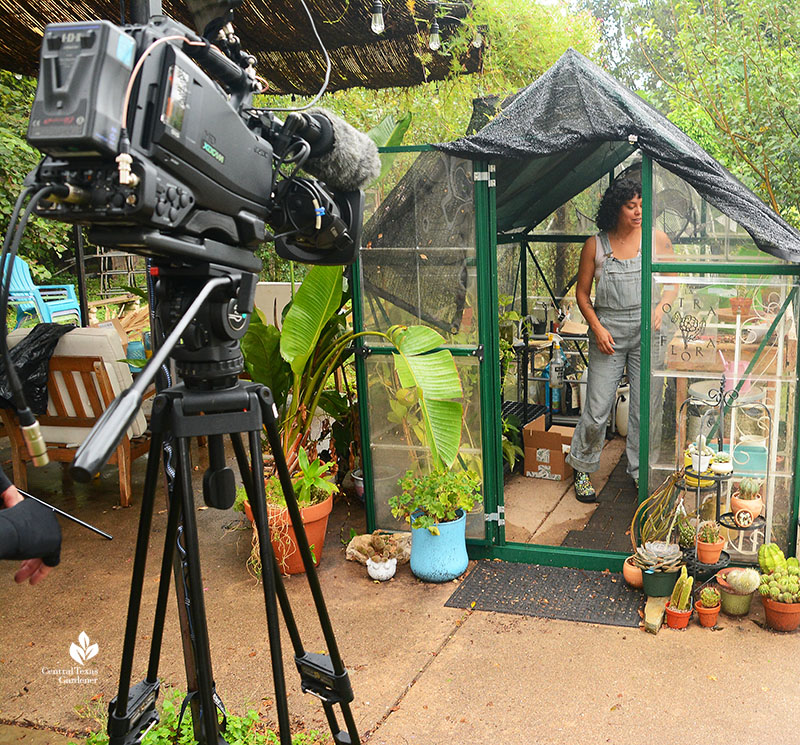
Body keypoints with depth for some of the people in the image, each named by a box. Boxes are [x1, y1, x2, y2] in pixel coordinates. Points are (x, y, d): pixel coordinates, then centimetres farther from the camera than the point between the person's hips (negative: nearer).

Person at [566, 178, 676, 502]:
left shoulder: (657, 238, 3)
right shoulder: (595, 245, 1)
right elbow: (582, 292, 6)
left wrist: (661, 306, -7)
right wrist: (597, 327, -6)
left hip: (646, 330, 1)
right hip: (607, 333, -1)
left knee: (645, 406, 5)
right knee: (597, 408, 1)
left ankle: (642, 472, 21)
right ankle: (583, 468, 22)